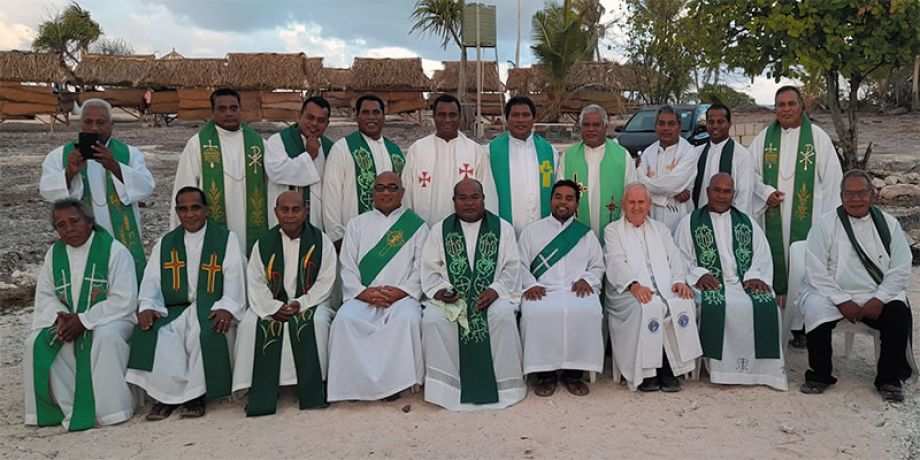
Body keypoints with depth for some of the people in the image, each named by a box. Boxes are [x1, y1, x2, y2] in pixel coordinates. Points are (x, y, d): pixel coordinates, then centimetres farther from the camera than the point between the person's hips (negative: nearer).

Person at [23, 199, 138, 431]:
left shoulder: (114, 250, -11)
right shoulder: (54, 253, 8)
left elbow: (123, 301, -16)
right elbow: (45, 296, 10)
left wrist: (83, 320, -22)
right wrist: (60, 316, -12)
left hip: (110, 319, -6)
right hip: (68, 322, 6)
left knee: (105, 338, -36)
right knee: (37, 343, -19)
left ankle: (109, 409, -25)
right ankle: (66, 406, -10)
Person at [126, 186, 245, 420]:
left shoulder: (226, 239, 6)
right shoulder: (164, 243, 18)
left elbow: (234, 278, -3)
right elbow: (151, 281, 11)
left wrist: (227, 308, -20)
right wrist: (147, 307, -10)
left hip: (211, 309, -3)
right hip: (174, 311, 3)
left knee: (207, 333, -35)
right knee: (151, 333, -27)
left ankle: (196, 394, -16)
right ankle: (167, 395, -11)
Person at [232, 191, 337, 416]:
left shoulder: (320, 241, 0)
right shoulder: (264, 243, 6)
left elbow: (325, 281, -5)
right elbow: (255, 282, 1)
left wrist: (300, 304, -17)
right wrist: (274, 307, -16)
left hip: (309, 303, -2)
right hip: (272, 305, 3)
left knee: (318, 321, -33)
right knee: (250, 324, -24)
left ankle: (313, 389, -20)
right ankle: (260, 393, -16)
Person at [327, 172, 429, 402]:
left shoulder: (416, 225, 11)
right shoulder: (357, 224, 17)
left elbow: (422, 268, 3)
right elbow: (347, 267, 9)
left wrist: (400, 292, -13)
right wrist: (363, 292, -9)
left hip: (402, 296, -2)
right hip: (363, 297, 2)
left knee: (408, 318, -34)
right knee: (345, 318, -29)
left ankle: (396, 381, -19)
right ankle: (355, 383, -15)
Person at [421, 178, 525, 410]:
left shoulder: (503, 228, 7)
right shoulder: (439, 230, 10)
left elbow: (512, 267, 3)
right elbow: (429, 269, 8)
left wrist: (495, 290, -15)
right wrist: (440, 290, -12)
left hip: (492, 295, -1)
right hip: (450, 296, 1)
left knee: (503, 315, -33)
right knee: (432, 319, -29)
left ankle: (505, 383, -16)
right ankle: (444, 386, -14)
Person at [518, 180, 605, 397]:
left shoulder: (587, 234, 20)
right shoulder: (532, 230, 16)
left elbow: (598, 266, 17)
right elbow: (521, 264, 10)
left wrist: (586, 280, -5)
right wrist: (530, 284, -9)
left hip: (578, 290, 1)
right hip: (542, 290, -1)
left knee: (588, 312, -33)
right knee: (536, 313, -34)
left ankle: (574, 372, -17)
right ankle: (544, 372, -17)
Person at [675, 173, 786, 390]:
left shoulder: (746, 223, 21)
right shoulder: (691, 222, 12)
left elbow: (762, 256, 13)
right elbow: (680, 258, 3)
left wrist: (755, 276, -7)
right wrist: (699, 274, -14)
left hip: (744, 282, 3)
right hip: (710, 283, -2)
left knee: (766, 306, -28)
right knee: (714, 305, -35)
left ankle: (759, 367, -16)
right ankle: (722, 367, -24)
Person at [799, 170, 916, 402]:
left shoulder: (889, 224, 7)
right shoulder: (825, 224, -1)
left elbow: (900, 269, 2)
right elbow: (816, 272, -7)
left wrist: (879, 299, -13)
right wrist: (842, 302, -15)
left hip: (877, 298, 2)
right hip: (834, 294, -2)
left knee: (899, 313, -26)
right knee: (816, 309, -30)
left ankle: (889, 379, -5)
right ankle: (820, 375, -9)